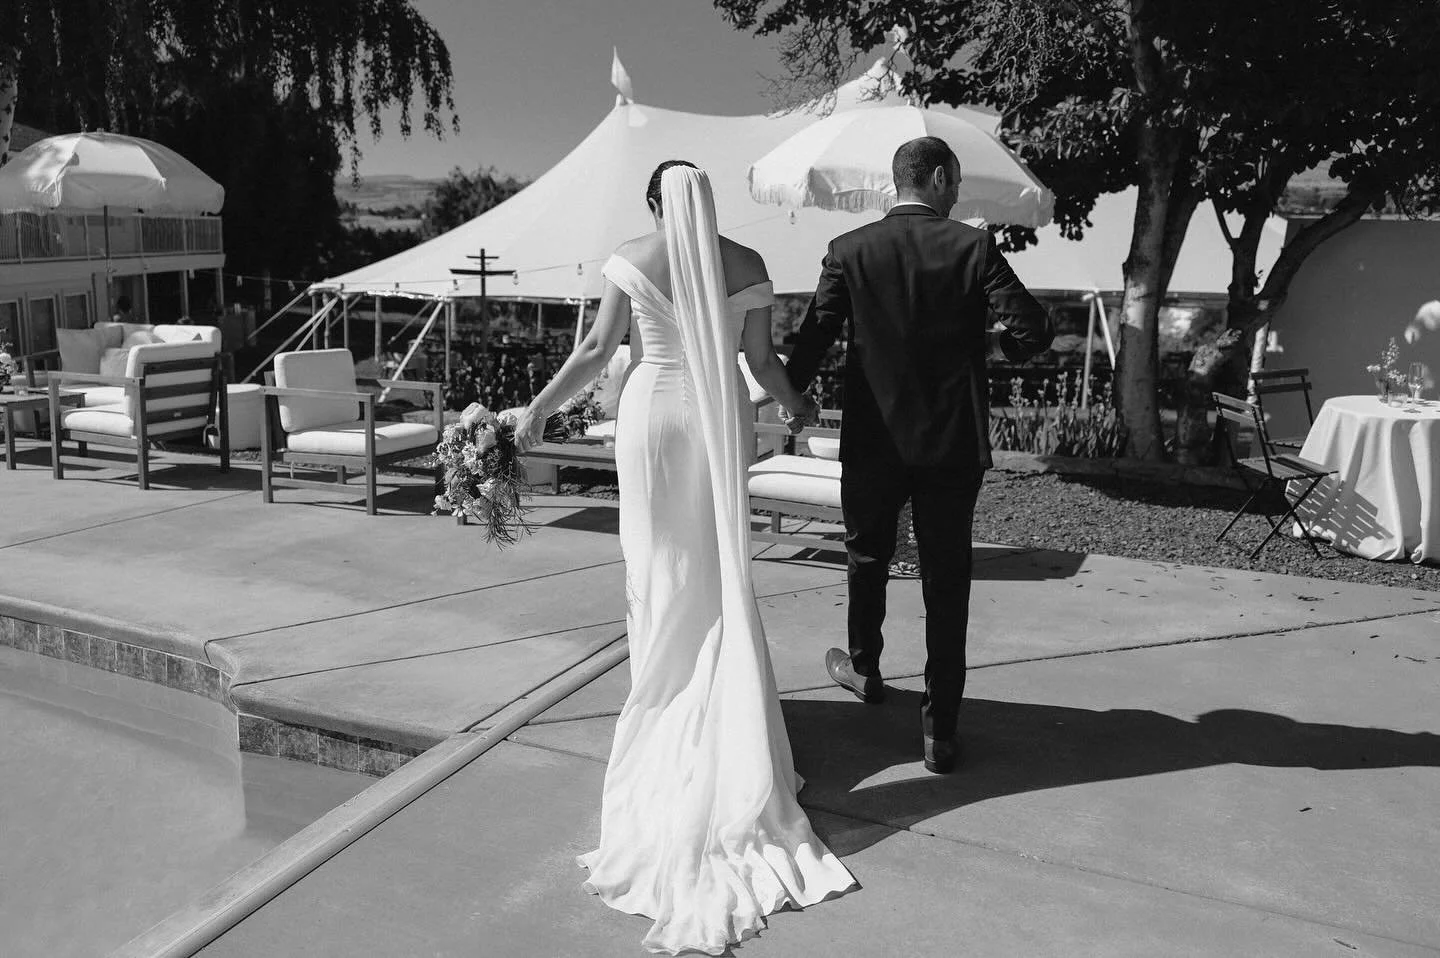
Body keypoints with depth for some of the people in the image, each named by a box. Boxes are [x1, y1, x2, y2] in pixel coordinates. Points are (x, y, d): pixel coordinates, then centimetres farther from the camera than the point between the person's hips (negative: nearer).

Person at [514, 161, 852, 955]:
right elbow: (761, 359, 1)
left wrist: (538, 408, 7)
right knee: (718, 565, 12)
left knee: (657, 560, 10)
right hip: (719, 421, 1)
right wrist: (797, 406, 20)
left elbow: (596, 348, -4)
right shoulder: (744, 264, 0)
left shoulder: (632, 259, -3)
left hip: (653, 413, -1)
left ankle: (661, 698, 18)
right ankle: (718, 710, 19)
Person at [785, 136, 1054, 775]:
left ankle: (863, 668, 43)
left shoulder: (849, 250, -3)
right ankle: (940, 728, 8)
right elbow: (1034, 331, -10)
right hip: (953, 441, -1)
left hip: (874, 439, 1)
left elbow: (814, 336, -4)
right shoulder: (973, 246, -5)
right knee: (947, 580, 5)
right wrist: (989, 341, 10)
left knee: (868, 558, 22)